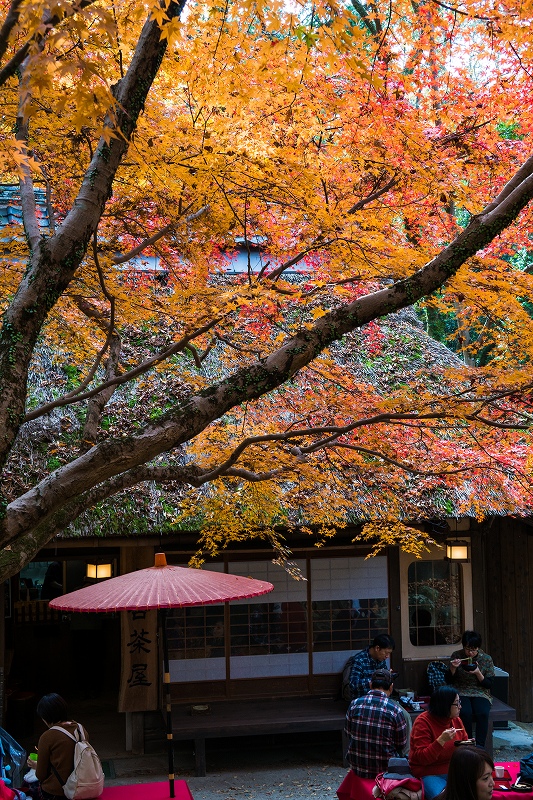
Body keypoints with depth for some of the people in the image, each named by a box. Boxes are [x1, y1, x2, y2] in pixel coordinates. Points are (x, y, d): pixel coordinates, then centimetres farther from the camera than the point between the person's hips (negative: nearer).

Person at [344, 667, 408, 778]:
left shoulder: (354, 704, -5)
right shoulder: (395, 710, -14)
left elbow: (347, 732, 8)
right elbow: (401, 744, -3)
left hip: (357, 768, 4)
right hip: (384, 769, -4)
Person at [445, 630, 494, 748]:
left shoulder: (487, 659, 0)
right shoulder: (456, 656, 1)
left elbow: (489, 685, 2)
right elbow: (448, 681, 5)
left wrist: (478, 673, -16)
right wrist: (453, 668, -15)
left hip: (480, 693, 0)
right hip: (460, 693, 0)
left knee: (482, 713, -33)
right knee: (465, 712, -33)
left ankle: (480, 746, -27)